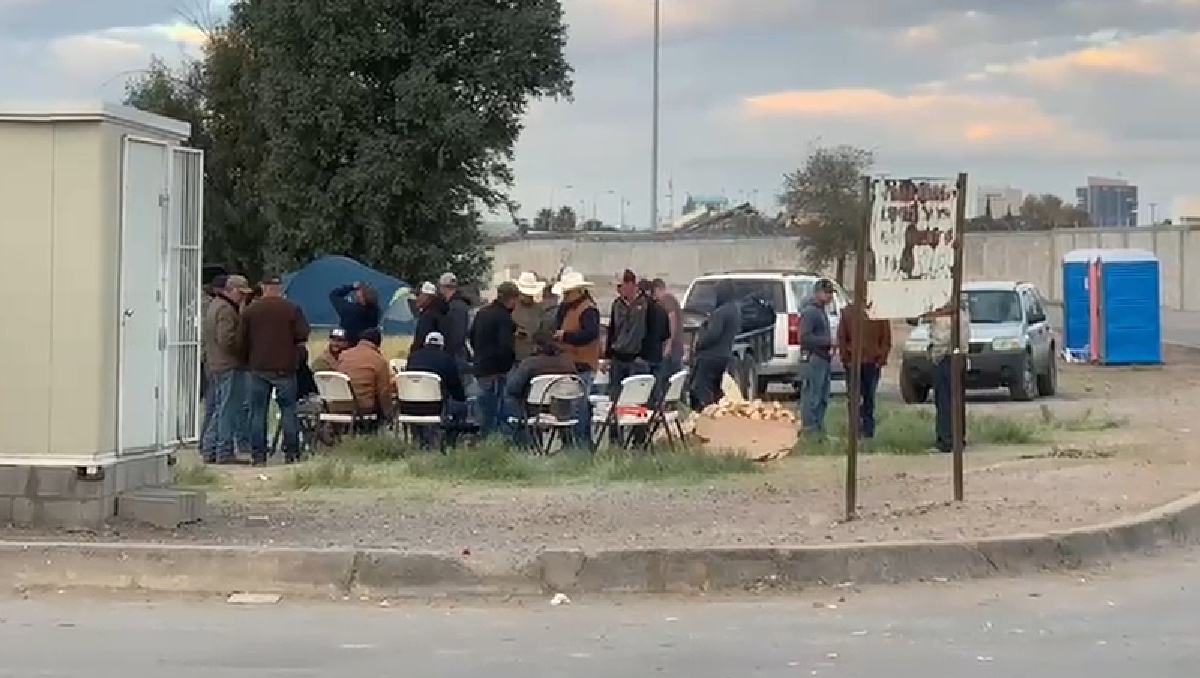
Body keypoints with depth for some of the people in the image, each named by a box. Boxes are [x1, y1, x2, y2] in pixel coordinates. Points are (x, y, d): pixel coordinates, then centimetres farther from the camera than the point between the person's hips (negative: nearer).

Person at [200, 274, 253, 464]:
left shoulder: (215, 306, 20)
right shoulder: (226, 310, -14)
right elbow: (227, 340, -23)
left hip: (215, 366, 11)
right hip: (229, 366, -11)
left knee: (218, 410, 15)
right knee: (229, 409, -8)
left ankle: (209, 450, 18)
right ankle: (224, 452, -8)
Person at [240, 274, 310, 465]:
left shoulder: (250, 310, 0)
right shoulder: (292, 309, -4)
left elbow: (243, 339, 2)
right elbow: (302, 335, -6)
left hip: (258, 367, 1)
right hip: (285, 367, -1)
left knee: (258, 411, 5)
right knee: (288, 409, 7)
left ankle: (258, 455, 1)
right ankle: (291, 453, 4)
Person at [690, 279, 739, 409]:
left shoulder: (720, 312, -19)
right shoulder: (736, 310, 12)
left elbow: (712, 334, -23)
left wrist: (699, 342, -6)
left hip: (711, 356, -10)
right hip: (725, 354, 10)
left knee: (701, 391, -10)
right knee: (715, 390, 17)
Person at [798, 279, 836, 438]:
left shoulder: (821, 310, 19)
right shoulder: (809, 311, -12)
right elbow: (805, 337, -20)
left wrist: (831, 343, 10)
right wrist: (828, 341, -19)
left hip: (823, 359, 10)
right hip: (813, 359, -10)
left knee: (822, 398, 13)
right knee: (811, 396, -8)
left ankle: (818, 428, 20)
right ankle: (809, 428, -6)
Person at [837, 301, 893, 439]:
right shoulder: (849, 311, 4)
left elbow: (886, 339, 5)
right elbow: (841, 337, 4)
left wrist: (881, 360, -4)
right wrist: (846, 359, -4)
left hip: (873, 364, 1)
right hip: (853, 364, -1)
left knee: (869, 399, 8)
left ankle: (869, 432, 14)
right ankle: (856, 431, 1)